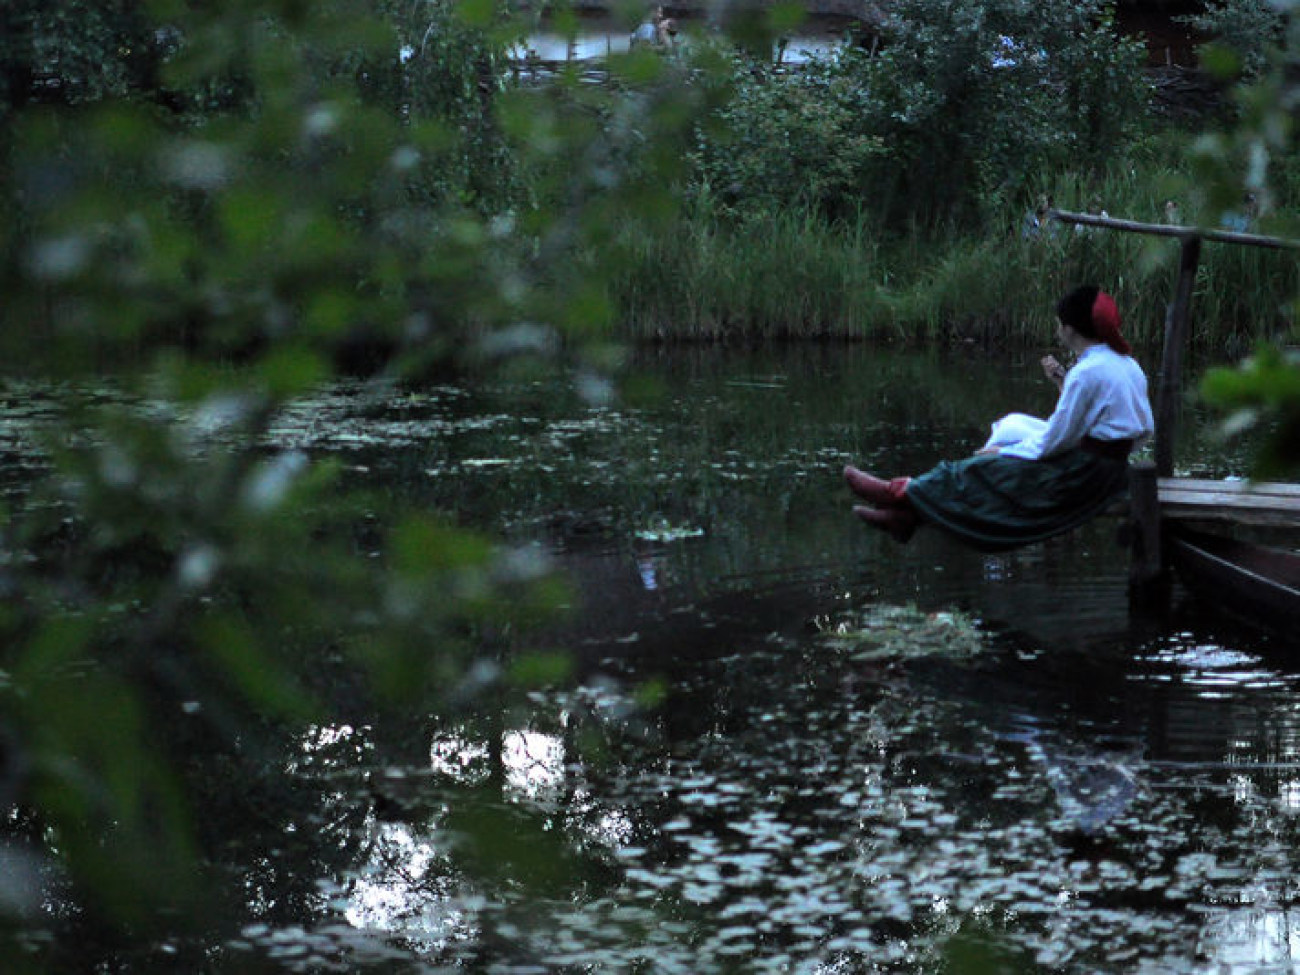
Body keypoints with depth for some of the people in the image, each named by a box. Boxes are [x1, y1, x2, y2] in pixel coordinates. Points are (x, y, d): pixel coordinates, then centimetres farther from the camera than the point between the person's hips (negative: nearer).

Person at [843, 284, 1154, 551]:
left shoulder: (1088, 372, -20)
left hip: (1085, 474, -9)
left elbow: (1055, 440, -16)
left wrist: (1000, 452, -4)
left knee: (981, 471, -1)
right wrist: (1063, 381, 13)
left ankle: (899, 492, 15)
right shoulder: (1125, 362, 9)